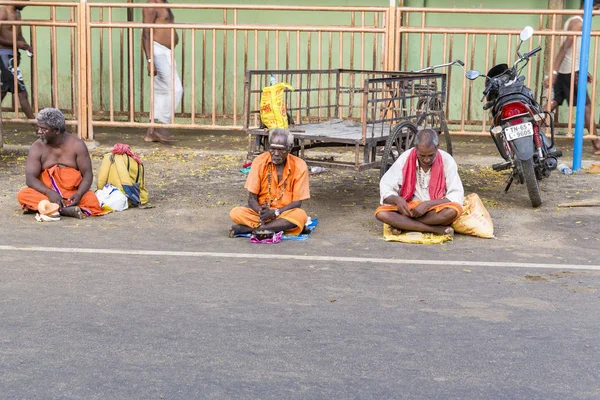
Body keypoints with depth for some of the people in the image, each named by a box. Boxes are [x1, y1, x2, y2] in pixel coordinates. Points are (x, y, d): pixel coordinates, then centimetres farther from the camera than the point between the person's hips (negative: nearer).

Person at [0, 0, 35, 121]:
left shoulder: (17, 14, 14)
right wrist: (16, 43, -19)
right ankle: (34, 121, -8)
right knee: (21, 91, -9)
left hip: (14, 55, 10)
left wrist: (27, 46, 4)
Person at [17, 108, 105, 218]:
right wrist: (49, 193, -28)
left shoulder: (77, 145, -2)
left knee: (91, 200, -32)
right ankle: (66, 209, -41)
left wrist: (79, 194, -24)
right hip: (46, 192, 1)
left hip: (73, 193, -1)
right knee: (22, 195, -30)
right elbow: (30, 178, -9)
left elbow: (87, 174, -4)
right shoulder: (37, 148, -1)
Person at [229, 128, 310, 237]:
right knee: (236, 213, -26)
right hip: (260, 213, 0)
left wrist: (275, 212, -23)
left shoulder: (299, 166, -8)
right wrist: (261, 211, -26)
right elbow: (252, 198, -4)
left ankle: (246, 228, -27)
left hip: (285, 213, 1)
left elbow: (297, 203, -7)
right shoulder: (259, 162, -6)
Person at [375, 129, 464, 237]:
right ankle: (437, 229, -28)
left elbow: (457, 196, -15)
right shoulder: (405, 159, -11)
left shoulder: (447, 161, -13)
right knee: (381, 213, -27)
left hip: (437, 210, -1)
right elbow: (385, 189, -7)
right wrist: (397, 199, -30)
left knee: (454, 210, -35)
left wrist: (428, 204, -27)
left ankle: (401, 224, -22)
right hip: (409, 208, 1)